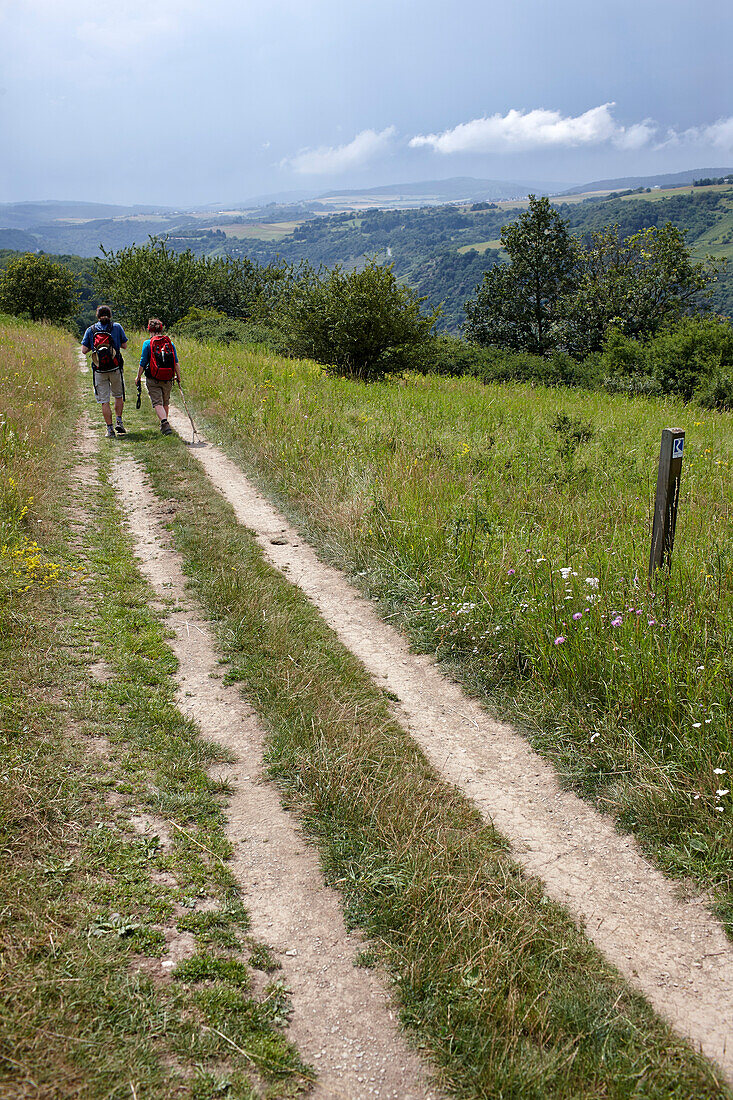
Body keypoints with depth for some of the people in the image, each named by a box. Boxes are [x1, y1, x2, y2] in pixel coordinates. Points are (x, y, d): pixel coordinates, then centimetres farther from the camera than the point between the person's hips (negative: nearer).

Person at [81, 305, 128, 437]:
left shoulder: (91, 330, 2)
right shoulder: (117, 327, 0)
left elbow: (84, 350, -1)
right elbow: (124, 345, 6)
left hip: (99, 371, 0)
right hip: (115, 368, 0)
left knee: (104, 401, 4)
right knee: (118, 396, 20)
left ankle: (110, 429, 2)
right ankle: (119, 421, 7)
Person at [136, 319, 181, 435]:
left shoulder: (148, 343, -5)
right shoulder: (170, 343, 3)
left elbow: (143, 363, -4)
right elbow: (176, 362, 4)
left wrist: (138, 377, 7)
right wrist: (178, 376, 16)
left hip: (153, 379, -4)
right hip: (168, 379, 4)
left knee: (157, 402, -5)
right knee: (166, 402, 19)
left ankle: (164, 423, -25)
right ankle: (164, 424, 31)